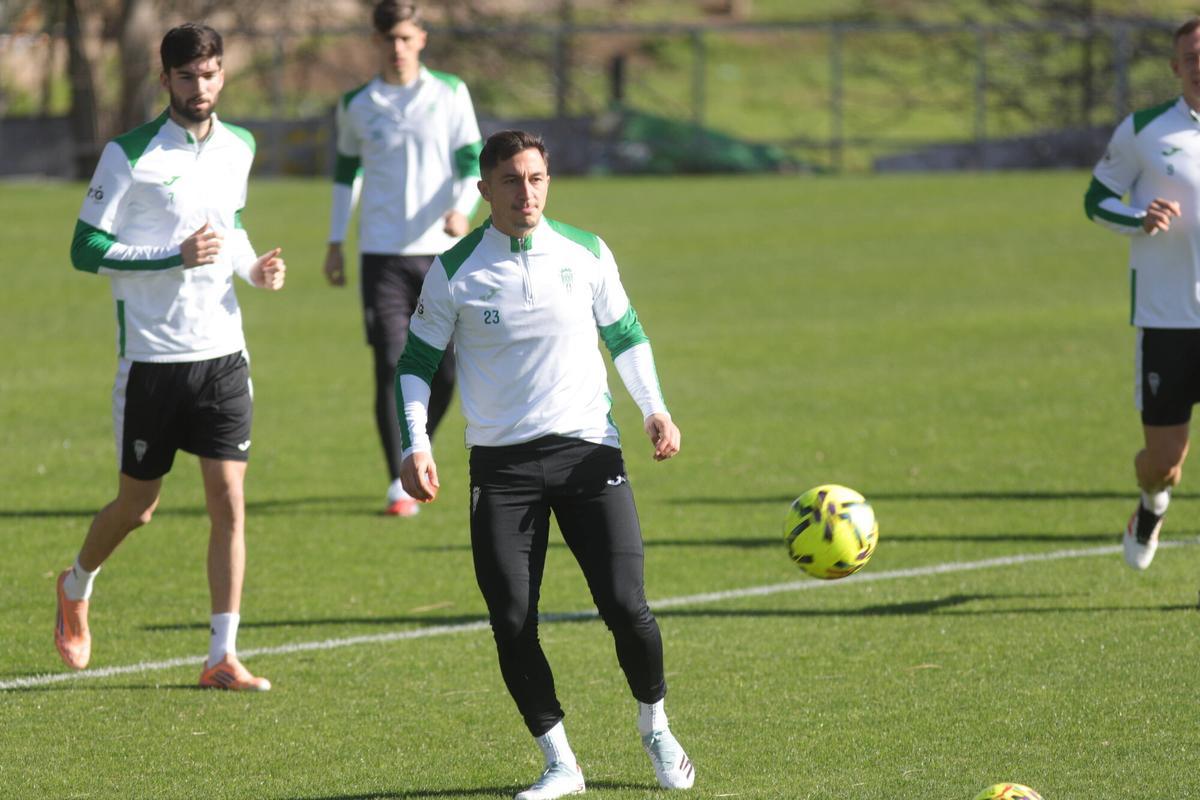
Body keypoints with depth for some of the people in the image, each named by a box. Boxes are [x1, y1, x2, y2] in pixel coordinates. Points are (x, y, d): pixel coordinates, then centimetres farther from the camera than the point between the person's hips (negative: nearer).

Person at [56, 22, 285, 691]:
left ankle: (223, 656, 0)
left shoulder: (239, 147, 7)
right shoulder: (131, 155, -10)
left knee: (229, 503, -4)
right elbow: (86, 248, -10)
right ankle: (77, 587, 38)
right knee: (138, 506, 8)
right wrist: (175, 257, -20)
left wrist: (254, 267, 5)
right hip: (152, 357, -4)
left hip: (224, 353, 4)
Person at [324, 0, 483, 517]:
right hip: (381, 255, 0)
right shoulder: (357, 106, 7)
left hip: (440, 252, 0)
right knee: (391, 367, -10)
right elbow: (346, 170, 18)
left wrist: (462, 208, -18)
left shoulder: (450, 95, 4)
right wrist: (335, 242, 17)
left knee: (445, 371, 1)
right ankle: (400, 486, -6)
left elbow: (472, 161, 1)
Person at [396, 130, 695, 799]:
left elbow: (625, 335, 16)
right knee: (512, 622, -7)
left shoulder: (587, 254, 3)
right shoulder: (454, 272, -2)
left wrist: (654, 408, 2)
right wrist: (416, 444, -8)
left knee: (625, 605, -8)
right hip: (500, 463, 0)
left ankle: (656, 730, 19)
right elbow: (417, 362, 5)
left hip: (588, 450, 0)